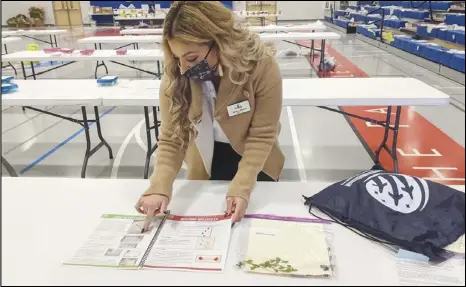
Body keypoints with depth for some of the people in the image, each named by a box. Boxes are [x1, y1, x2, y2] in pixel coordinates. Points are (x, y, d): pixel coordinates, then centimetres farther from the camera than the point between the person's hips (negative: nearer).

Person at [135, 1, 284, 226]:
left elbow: (262, 135, -24)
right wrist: (160, 187, -32)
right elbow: (170, 138, -18)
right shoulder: (175, 76, -22)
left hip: (255, 162, -1)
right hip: (205, 162, 2)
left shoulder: (261, 65, -29)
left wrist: (241, 187, -33)